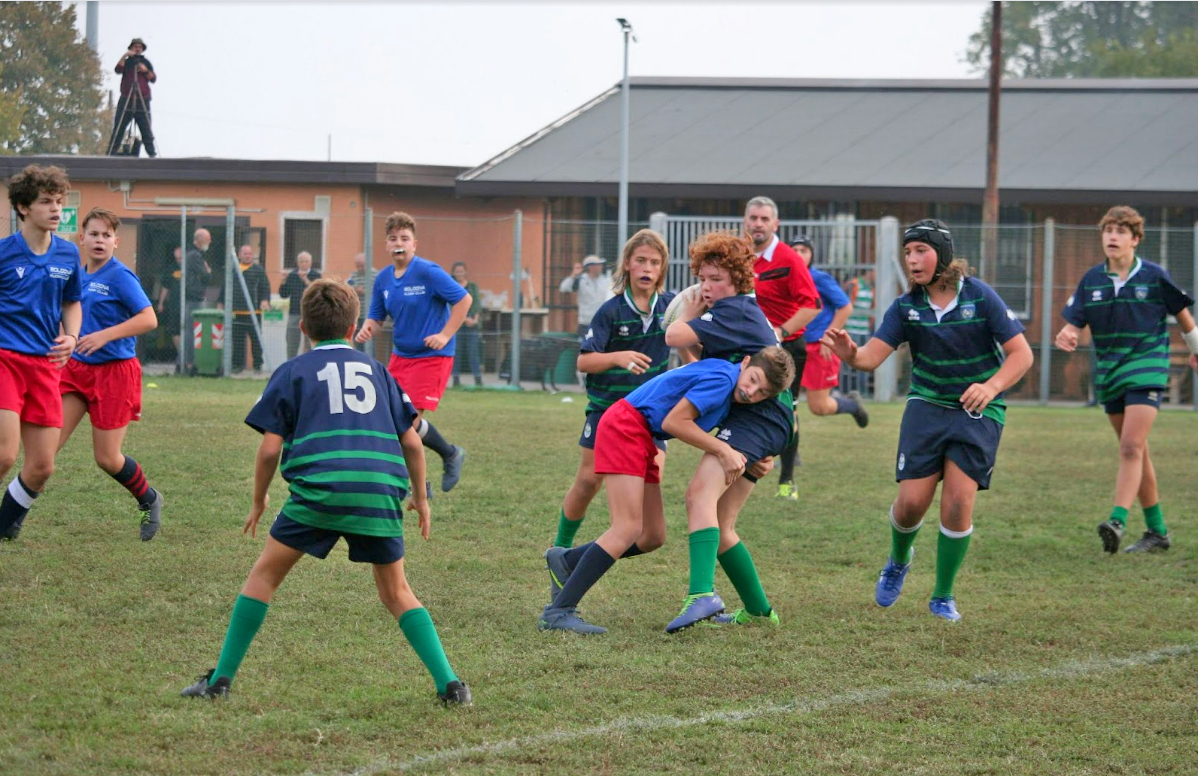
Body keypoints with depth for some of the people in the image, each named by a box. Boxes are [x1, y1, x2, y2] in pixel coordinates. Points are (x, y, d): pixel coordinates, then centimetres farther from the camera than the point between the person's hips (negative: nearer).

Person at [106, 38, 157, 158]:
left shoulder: (146, 63, 15)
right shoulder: (126, 62, 11)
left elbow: (153, 79, 6)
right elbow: (118, 69, -9)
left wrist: (146, 71, -11)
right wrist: (124, 56, -19)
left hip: (142, 101, 1)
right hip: (126, 101, -1)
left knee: (146, 129, -3)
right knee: (118, 129, -4)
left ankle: (151, 152, -1)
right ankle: (111, 153, -3)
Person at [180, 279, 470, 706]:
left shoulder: (293, 372, 14)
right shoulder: (376, 369, 23)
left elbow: (270, 447, 6)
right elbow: (412, 442, 18)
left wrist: (259, 501, 20)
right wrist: (420, 497, 31)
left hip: (320, 488, -3)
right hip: (381, 491, 3)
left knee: (264, 574, 12)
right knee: (396, 593, 15)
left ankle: (222, 678, 7)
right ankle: (449, 683, 3)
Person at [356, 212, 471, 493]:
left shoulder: (428, 272, -15)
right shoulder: (383, 279, 5)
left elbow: (464, 300, -13)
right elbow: (376, 317, 13)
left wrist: (445, 335, -17)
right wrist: (368, 328, -10)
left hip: (431, 356, -7)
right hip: (400, 355, 7)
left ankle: (451, 455, 12)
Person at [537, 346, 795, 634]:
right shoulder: (722, 378, -20)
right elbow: (673, 421, -21)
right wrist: (724, 451, -16)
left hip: (642, 438, 10)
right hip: (625, 426, -10)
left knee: (653, 535, 11)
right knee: (628, 529, -18)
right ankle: (559, 612, -21)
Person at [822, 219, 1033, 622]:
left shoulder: (980, 297, -12)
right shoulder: (907, 306, -4)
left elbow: (1021, 353, -11)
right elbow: (872, 356, -13)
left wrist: (991, 387, -28)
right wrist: (849, 353, -37)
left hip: (978, 411, -2)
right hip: (926, 405, 2)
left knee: (958, 501, -13)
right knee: (911, 501, -7)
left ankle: (943, 596, 5)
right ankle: (897, 563, 27)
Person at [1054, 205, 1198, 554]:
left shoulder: (1154, 276, -5)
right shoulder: (1091, 280, 4)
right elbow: (1074, 323, 1)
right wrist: (1066, 336, -23)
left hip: (1147, 366, -5)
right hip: (1108, 372, 5)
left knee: (1132, 447, -19)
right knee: (1135, 452, 11)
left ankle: (1118, 521, -30)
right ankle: (1157, 532, 19)